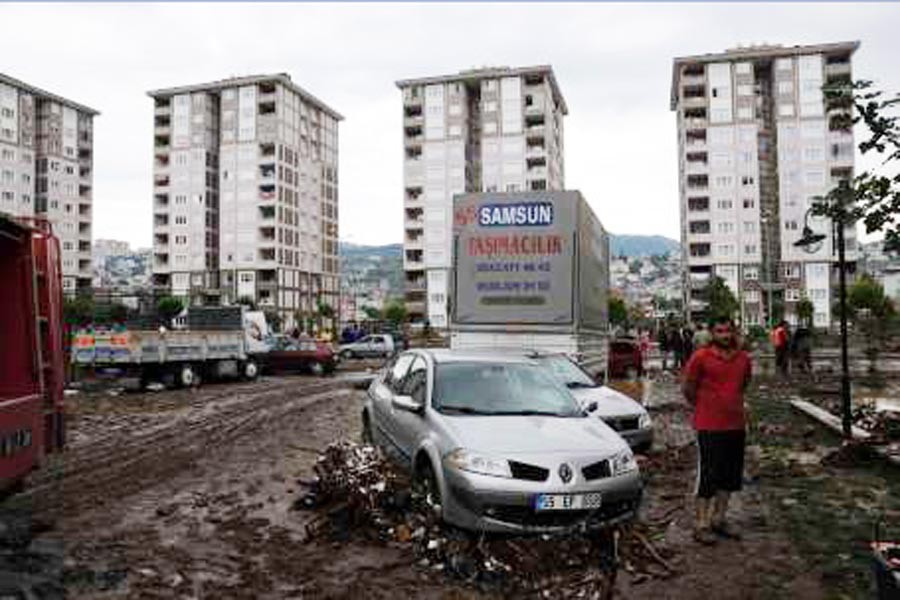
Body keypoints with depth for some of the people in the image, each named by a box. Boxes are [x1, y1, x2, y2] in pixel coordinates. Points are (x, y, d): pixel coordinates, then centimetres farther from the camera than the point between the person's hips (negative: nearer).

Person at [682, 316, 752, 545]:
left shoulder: (743, 358, 5)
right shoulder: (701, 357, -12)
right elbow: (687, 388, -3)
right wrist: (704, 407, 5)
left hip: (736, 424, 6)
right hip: (709, 426, -6)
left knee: (731, 475, 13)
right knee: (708, 474, -1)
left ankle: (718, 519, 28)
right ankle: (701, 524, 8)